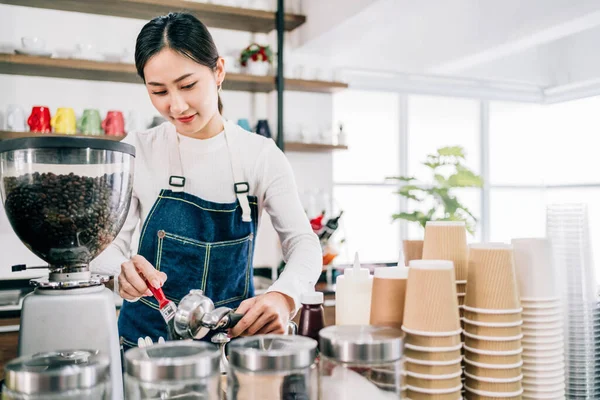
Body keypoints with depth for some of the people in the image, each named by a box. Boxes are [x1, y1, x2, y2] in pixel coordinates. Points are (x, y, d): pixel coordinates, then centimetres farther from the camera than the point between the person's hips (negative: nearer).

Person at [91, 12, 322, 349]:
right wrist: (122, 275, -29)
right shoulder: (138, 151, -4)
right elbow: (109, 248, -5)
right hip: (148, 336, 0)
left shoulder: (261, 154, -3)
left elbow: (303, 242, -8)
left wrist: (284, 296, -29)